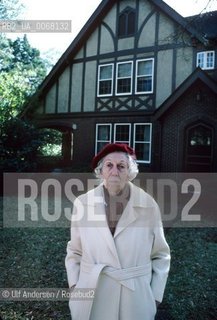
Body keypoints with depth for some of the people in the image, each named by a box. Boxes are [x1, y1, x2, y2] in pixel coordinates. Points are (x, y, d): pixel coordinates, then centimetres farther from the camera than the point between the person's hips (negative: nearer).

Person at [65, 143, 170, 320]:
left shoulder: (148, 205, -11)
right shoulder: (83, 203, -9)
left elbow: (160, 254, 0)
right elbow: (75, 251, 4)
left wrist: (155, 295, -1)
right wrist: (75, 285, -2)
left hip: (135, 297, 0)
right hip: (91, 297, 1)